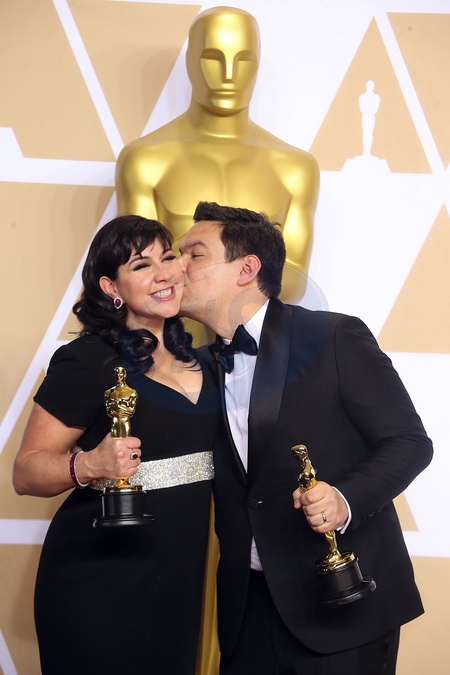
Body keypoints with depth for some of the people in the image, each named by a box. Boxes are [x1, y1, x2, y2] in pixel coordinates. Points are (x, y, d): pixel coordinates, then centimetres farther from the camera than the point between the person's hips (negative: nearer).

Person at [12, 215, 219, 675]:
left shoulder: (196, 357, 7)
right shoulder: (87, 361, -12)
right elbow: (26, 472, -12)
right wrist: (90, 464, -30)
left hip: (180, 581, 6)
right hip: (100, 587, -6)